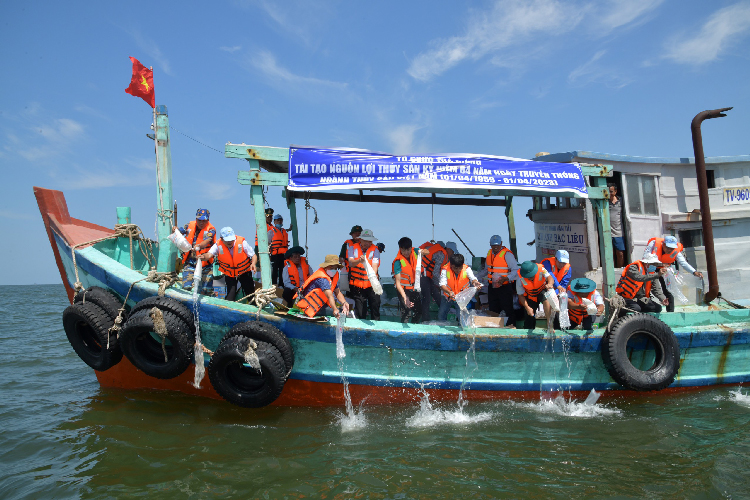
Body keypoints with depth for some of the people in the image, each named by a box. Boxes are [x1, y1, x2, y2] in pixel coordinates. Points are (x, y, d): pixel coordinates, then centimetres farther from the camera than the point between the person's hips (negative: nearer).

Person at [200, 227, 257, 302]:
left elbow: (253, 255, -16)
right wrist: (203, 257, -60)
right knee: (230, 297, -2)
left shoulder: (242, 242, -22)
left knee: (251, 293, 7)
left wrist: (253, 264, -38)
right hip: (229, 275, 1)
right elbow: (209, 254, -35)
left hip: (244, 272, -1)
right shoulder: (218, 245, -19)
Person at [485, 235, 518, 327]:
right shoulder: (489, 253, 10)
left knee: (508, 309, -5)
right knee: (493, 310, 13)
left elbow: (515, 270, -17)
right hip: (492, 287, 7)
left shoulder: (507, 254, -12)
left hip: (505, 287, -7)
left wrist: (506, 278, -29)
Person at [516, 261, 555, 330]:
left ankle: (549, 323, -29)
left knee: (546, 299, -34)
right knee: (530, 316, -2)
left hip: (542, 291, -1)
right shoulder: (520, 279, -27)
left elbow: (550, 278, -42)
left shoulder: (541, 269, -29)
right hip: (530, 297, 1)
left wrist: (550, 284, -66)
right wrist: (527, 307, -28)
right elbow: (521, 295, -18)